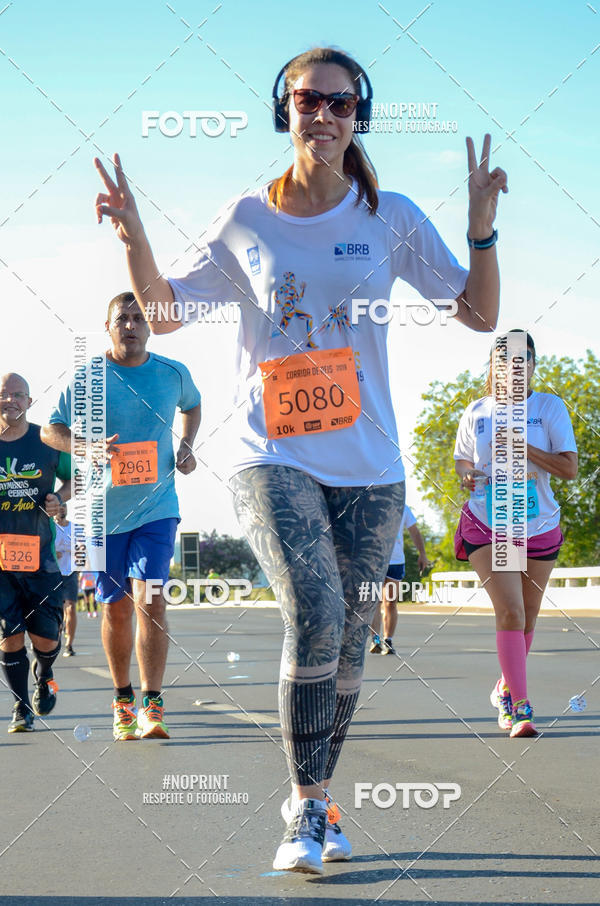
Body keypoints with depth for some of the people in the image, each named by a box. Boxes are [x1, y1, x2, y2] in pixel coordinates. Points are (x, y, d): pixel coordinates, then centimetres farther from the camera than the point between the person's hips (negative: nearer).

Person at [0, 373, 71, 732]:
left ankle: (44, 675, 33)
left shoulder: (48, 441, 2)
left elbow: (74, 478, 17)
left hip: (39, 551, 0)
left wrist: (59, 497, -4)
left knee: (46, 635, -2)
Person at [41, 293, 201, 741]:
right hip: (104, 510, 1)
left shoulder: (174, 374, 0)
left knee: (150, 600, -15)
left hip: (157, 507, 0)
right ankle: (123, 698, 26)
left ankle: (152, 704, -13)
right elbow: (50, 430, 1)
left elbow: (193, 406, 22)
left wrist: (186, 447, 4)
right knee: (116, 608, 9)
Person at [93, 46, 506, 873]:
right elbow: (166, 314, 10)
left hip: (368, 462, 2)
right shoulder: (246, 220, 4)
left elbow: (481, 313, 4)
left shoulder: (391, 218, 4)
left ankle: (318, 803, 24)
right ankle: (305, 808, -7)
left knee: (349, 637, 6)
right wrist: (135, 240, -6)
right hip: (270, 454, -2)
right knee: (314, 620, -20)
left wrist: (482, 227, -10)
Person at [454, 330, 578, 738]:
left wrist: (521, 446, -20)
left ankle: (507, 686, 36)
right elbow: (462, 459, 16)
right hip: (486, 524, -1)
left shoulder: (550, 406, -3)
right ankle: (520, 707, -15)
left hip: (540, 527, 1)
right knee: (510, 611, -16)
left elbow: (570, 468, -10)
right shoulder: (476, 412, 3)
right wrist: (467, 474, -7)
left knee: (527, 616, 12)